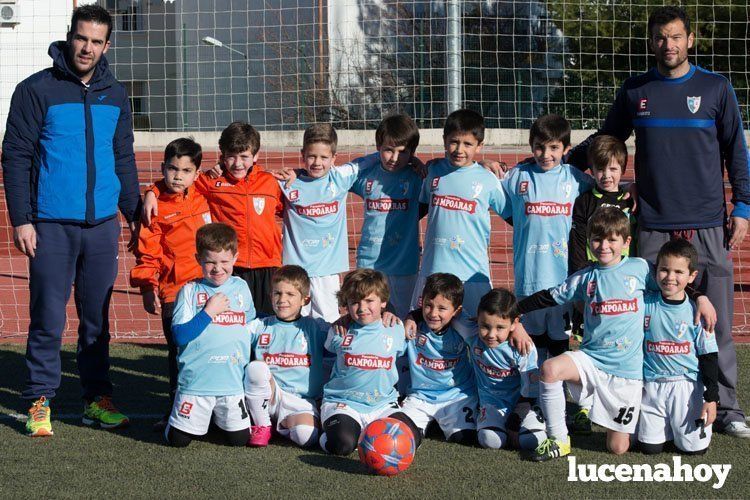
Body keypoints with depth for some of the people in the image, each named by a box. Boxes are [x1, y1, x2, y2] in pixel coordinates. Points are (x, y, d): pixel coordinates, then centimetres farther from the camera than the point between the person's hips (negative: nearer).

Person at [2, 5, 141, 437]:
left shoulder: (116, 95, 11)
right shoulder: (37, 90, -3)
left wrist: (135, 214, 13)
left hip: (103, 225, 4)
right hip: (51, 226, -4)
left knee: (97, 318, 10)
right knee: (48, 319, -1)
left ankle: (98, 399, 18)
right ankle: (40, 401, 9)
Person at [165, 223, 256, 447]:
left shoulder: (241, 288, 8)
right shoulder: (190, 291, -4)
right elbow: (179, 336, -12)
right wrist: (209, 312, -16)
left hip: (233, 381, 2)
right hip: (195, 381, -2)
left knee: (239, 439, 1)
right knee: (178, 440, 0)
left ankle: (218, 418, 31)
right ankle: (201, 417, 31)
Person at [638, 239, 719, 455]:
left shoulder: (696, 311, -5)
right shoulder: (644, 304, -2)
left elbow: (709, 358, -1)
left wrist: (712, 397, -6)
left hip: (687, 385, -1)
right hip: (652, 386, 1)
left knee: (695, 448, -2)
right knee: (649, 447, 2)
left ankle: (682, 427, 31)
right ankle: (665, 426, 34)